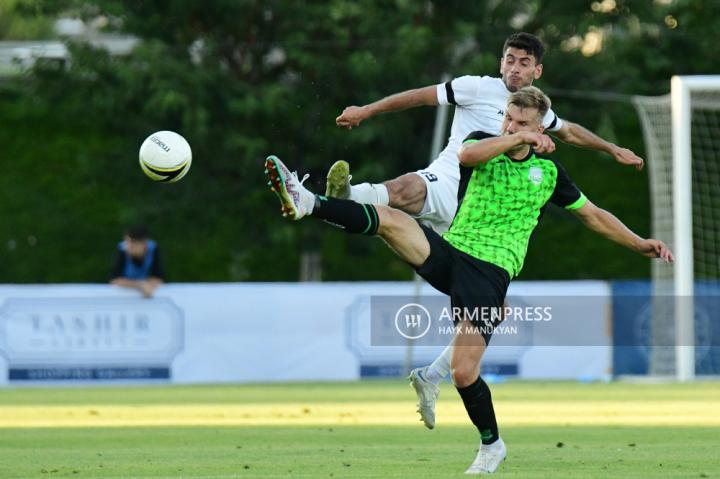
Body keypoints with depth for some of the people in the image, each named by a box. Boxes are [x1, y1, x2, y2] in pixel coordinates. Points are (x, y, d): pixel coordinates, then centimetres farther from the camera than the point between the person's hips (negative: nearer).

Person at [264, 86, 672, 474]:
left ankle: (491, 444, 9)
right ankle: (308, 203, -42)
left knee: (464, 373, -14)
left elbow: (593, 215, 23)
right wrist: (518, 138, -25)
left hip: (490, 270, -2)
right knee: (389, 218, -28)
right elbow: (468, 154, -19)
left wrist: (641, 244, 17)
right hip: (449, 251, 2)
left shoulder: (547, 170, 11)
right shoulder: (485, 145, 9)